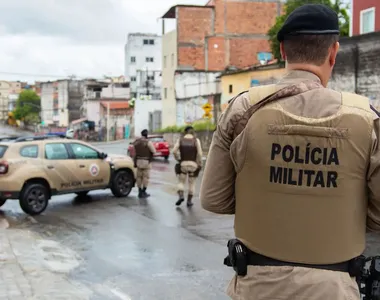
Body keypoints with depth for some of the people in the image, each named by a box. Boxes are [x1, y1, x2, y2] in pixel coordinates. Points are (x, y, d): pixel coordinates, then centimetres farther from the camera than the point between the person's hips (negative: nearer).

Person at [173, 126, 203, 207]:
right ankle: (189, 201, 12)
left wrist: (178, 159, 5)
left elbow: (174, 151, -8)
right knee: (192, 183, 13)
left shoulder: (180, 140, 2)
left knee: (181, 182, 12)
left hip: (183, 164, 0)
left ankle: (181, 196, -10)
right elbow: (199, 153, -10)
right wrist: (199, 164, -1)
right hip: (193, 164, 0)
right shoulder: (196, 140, -2)